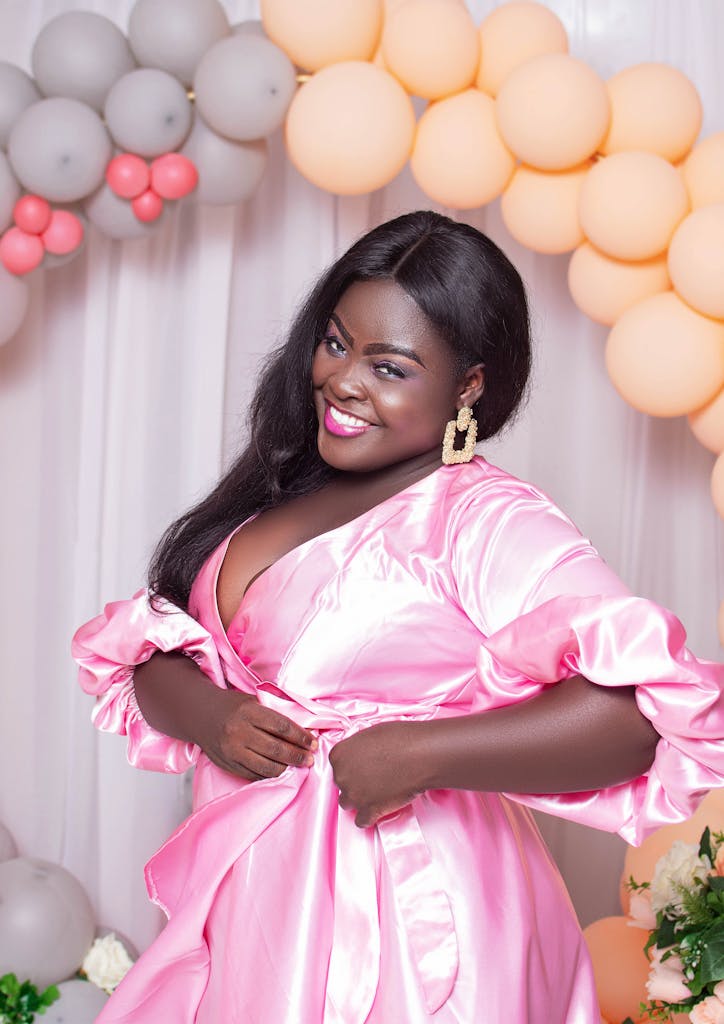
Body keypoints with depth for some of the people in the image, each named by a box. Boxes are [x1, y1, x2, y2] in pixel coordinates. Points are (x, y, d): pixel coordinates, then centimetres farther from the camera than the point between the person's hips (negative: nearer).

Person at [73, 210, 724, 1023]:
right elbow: (144, 663, 9)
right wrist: (207, 717, -13)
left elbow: (651, 710, -29)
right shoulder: (275, 498, 5)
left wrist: (416, 753, -27)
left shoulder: (487, 520, -17)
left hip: (400, 936, -6)